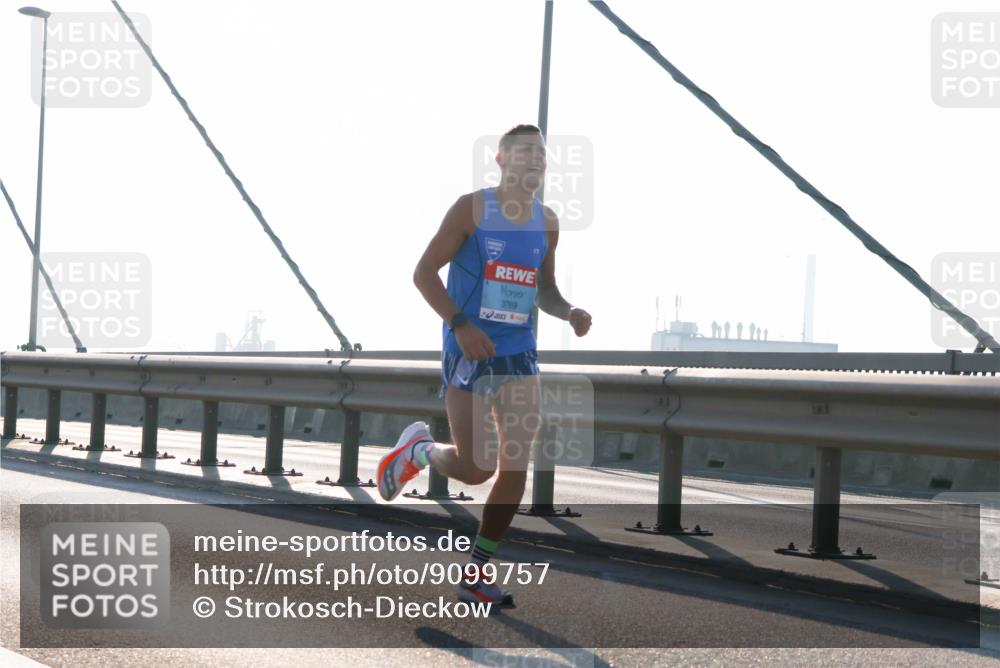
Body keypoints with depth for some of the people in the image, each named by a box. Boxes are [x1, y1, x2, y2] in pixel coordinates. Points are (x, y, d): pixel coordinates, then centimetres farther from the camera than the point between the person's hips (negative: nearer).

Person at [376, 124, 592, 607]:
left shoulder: (547, 222, 10)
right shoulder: (472, 208, -7)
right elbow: (424, 273, -7)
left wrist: (569, 313, -2)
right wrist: (460, 325, -19)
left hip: (520, 354, 5)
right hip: (469, 352, -5)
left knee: (516, 467, -2)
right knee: (476, 468, -8)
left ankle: (476, 575, 11)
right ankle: (417, 449, 27)